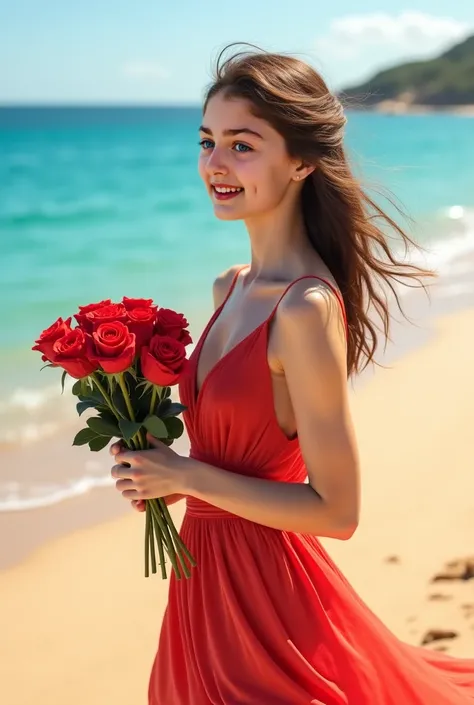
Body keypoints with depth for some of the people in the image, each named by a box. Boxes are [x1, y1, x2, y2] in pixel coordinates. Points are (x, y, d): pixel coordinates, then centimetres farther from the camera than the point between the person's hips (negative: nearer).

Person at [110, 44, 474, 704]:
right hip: (208, 570, 8)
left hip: (265, 582, -8)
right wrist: (159, 467, -2)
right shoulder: (230, 287, 2)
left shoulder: (308, 309, -23)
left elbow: (337, 512, -22)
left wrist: (187, 476, -17)